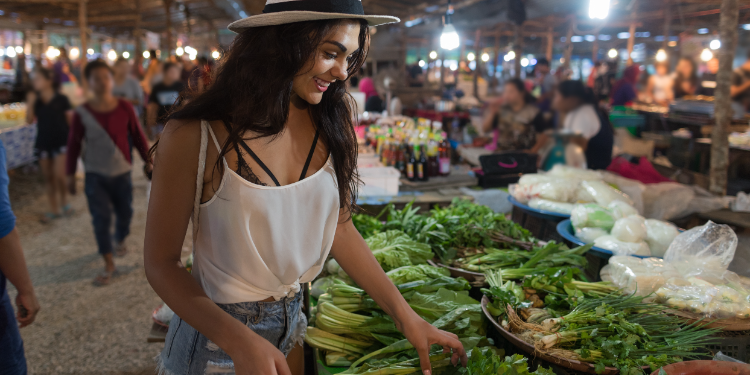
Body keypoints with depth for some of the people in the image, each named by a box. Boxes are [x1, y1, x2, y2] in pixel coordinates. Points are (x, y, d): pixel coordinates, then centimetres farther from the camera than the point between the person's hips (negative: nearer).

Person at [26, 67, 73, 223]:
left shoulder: (61, 99, -8)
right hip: (43, 143, 4)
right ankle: (53, 209, 19)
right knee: (48, 178, 10)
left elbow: (71, 120, -3)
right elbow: (30, 120, -5)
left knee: (59, 176, -11)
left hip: (61, 142, -4)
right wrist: (30, 103, -17)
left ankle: (64, 202, 15)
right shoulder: (35, 100, 2)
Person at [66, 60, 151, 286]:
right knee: (101, 219, -3)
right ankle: (109, 266, 6)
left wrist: (148, 161, -1)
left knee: (125, 212, 13)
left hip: (122, 173, 1)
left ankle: (120, 240, 46)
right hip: (95, 175, -1)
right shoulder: (82, 113, -7)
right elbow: (73, 144, 0)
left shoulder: (124, 108, -5)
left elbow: (137, 136, 1)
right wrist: (70, 174, 5)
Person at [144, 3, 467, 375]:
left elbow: (340, 230, 0)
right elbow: (162, 264, -15)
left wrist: (406, 316, -3)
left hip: (292, 326, 5)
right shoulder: (195, 135, -21)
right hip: (214, 334, -5)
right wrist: (241, 343, -25)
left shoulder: (328, 124, -7)